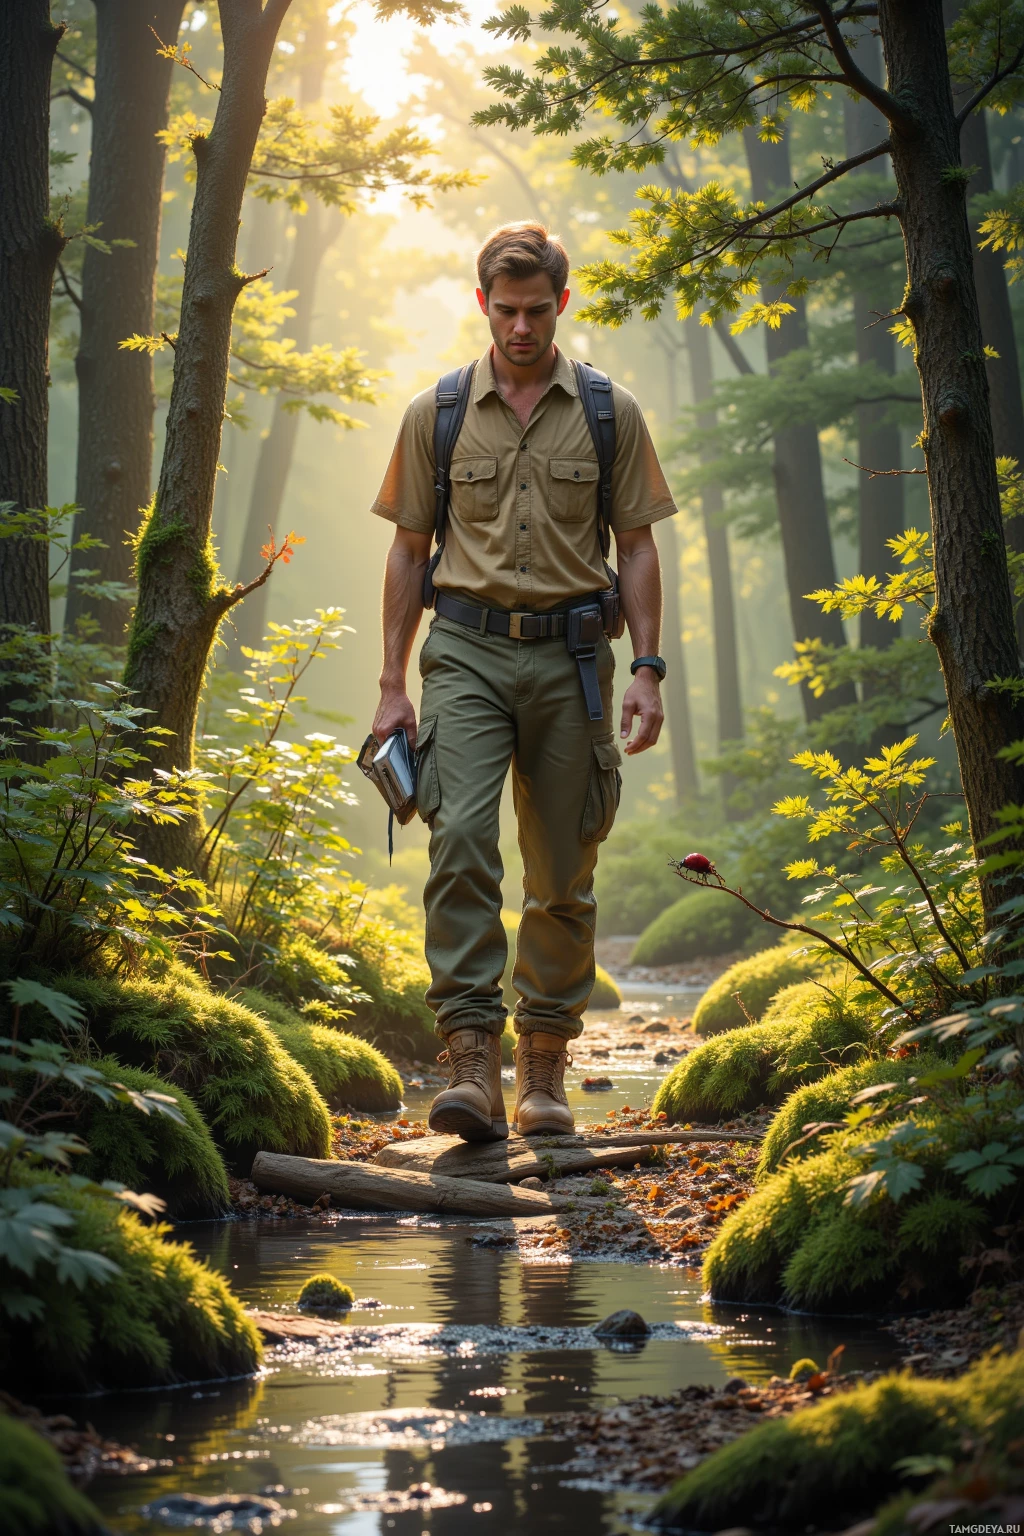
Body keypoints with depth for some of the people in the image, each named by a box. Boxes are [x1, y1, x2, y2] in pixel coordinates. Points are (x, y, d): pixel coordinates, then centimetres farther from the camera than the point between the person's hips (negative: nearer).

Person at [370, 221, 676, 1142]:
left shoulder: (611, 413, 7)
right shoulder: (434, 416, 8)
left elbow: (638, 548, 8)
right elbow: (409, 552, 11)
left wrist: (647, 669, -2)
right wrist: (392, 686, 6)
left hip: (570, 653, 1)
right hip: (467, 650, -1)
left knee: (563, 874, 4)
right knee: (460, 837, -19)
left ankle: (546, 1072, 15)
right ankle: (472, 1063, -22)